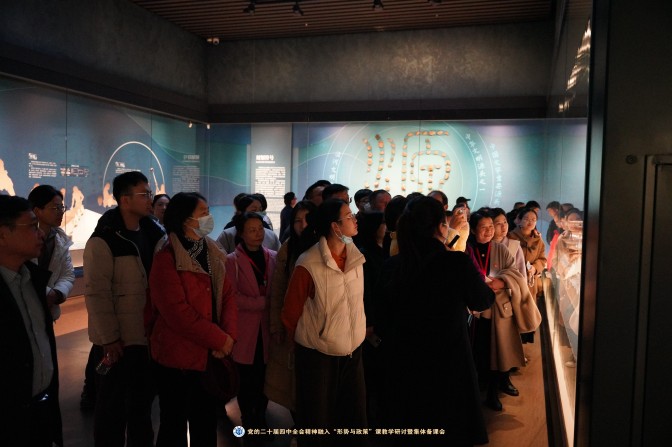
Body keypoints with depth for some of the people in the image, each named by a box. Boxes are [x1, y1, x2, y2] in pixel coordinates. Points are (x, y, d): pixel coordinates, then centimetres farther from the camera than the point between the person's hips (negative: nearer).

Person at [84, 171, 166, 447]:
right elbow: (96, 293, -17)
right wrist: (109, 338, -17)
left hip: (147, 334, 6)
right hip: (117, 339, -6)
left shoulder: (154, 234, 5)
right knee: (112, 403, 10)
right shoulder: (103, 240, -15)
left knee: (143, 398, 20)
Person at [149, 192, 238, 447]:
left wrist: (229, 336, -12)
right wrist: (219, 339, -18)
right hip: (177, 356, -6)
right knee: (175, 423, 10)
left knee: (207, 421, 18)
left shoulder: (214, 254, 7)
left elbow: (228, 295, 3)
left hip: (211, 354, 6)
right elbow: (177, 312, -21)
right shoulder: (166, 259, -15)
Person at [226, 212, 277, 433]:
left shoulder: (273, 257, 6)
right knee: (247, 380, 7)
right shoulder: (232, 260, -4)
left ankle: (261, 419, 28)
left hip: (268, 328, 3)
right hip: (245, 330, -2)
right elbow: (232, 297, -12)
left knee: (264, 378, 9)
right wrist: (263, 303, -16)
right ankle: (248, 422, 25)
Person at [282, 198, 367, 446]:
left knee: (355, 416, 16)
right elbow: (291, 311, -6)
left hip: (353, 349, 5)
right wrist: (302, 341, 7)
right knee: (317, 419, 11)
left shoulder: (356, 256, -1)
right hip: (317, 354, -5)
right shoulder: (308, 265, -19)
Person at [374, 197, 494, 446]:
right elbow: (482, 302, -1)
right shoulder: (458, 263, -20)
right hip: (449, 366, -3)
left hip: (402, 365, 3)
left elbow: (381, 322, 0)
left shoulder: (391, 266, -11)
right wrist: (490, 287, 20)